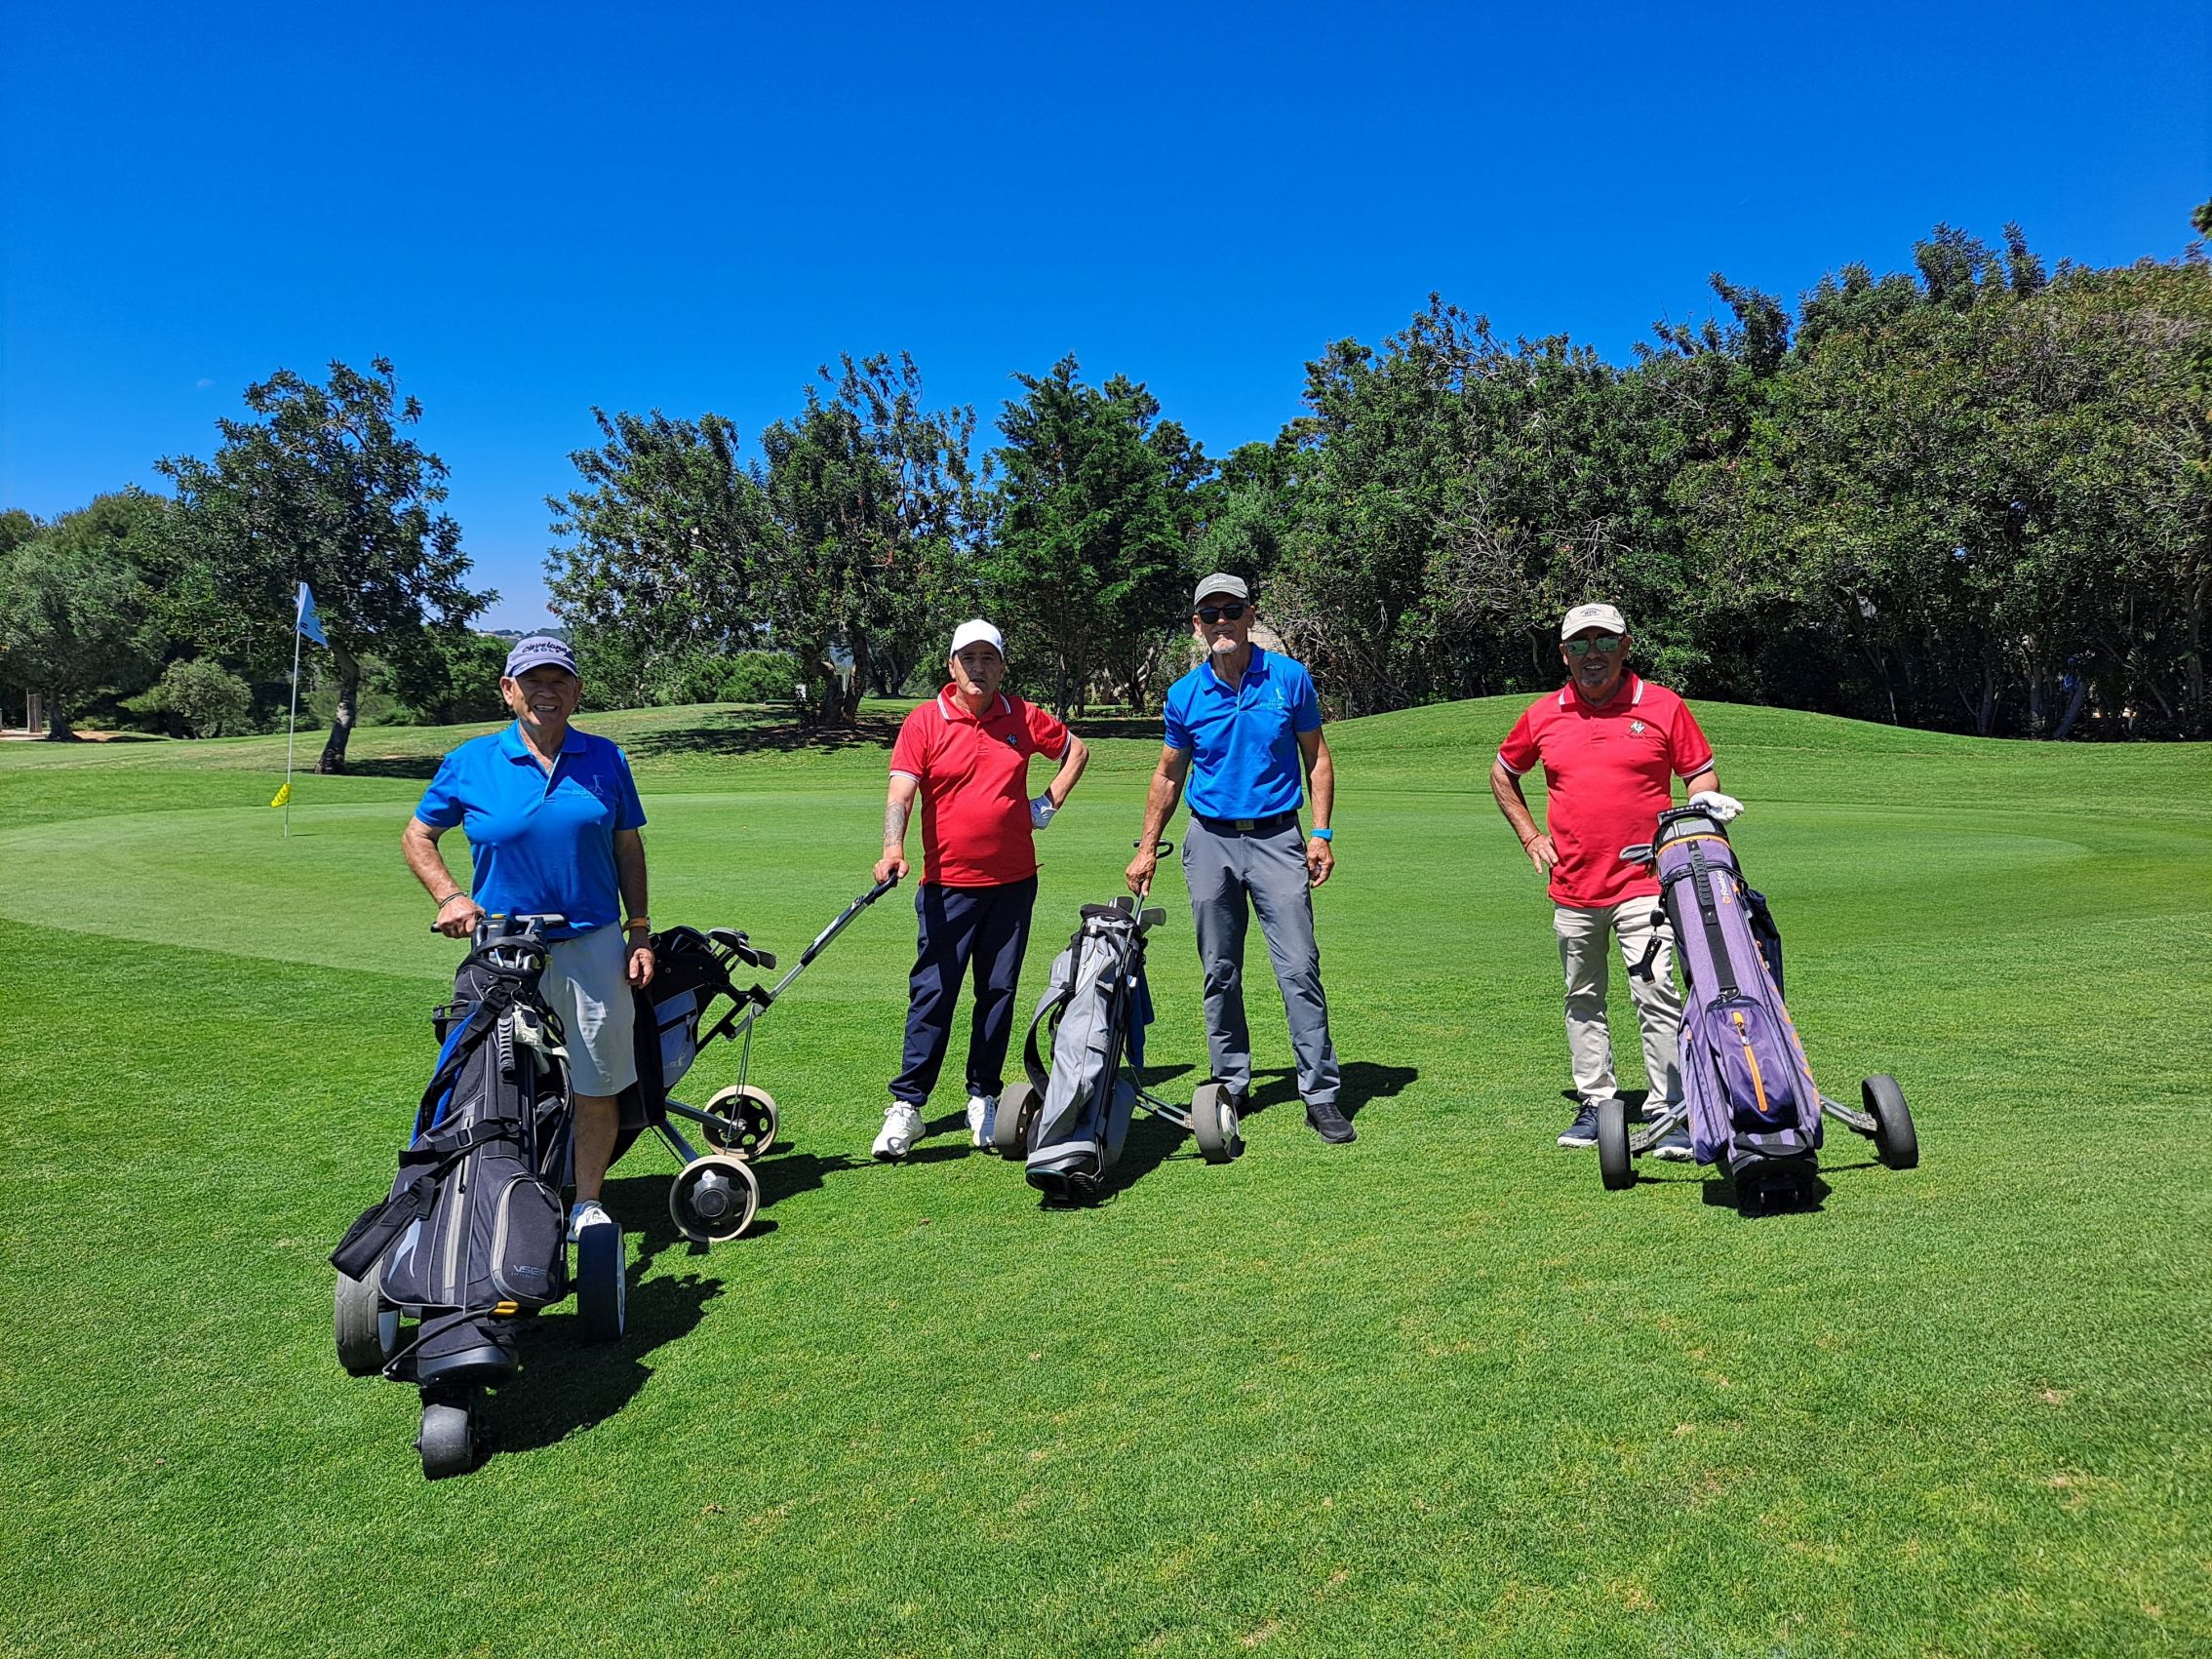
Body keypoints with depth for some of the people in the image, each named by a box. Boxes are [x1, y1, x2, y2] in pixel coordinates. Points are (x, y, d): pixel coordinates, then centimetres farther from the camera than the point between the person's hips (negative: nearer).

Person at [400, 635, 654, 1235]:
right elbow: (416, 836, 10)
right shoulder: (469, 763, -1)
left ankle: (586, 1203, 23)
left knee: (599, 1083, 6)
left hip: (593, 944, 1)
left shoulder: (606, 760, 3)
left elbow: (628, 848, 9)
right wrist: (450, 897, -6)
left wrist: (640, 931, 5)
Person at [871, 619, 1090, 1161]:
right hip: (948, 884, -3)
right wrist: (893, 848, -31)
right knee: (932, 993, -5)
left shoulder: (1023, 718, 5)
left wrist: (1051, 800, 10)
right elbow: (901, 791, -15)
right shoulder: (925, 721, -4)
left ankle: (984, 1098, 21)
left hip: (1013, 881, 3)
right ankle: (906, 1106, 1)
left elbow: (1076, 750, 22)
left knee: (999, 992, 9)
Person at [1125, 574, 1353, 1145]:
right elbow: (1168, 775, 13)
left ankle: (1321, 1093, -1)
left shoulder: (1290, 678, -1)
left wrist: (1321, 833, -4)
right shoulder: (1184, 695, 2)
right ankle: (1232, 1085, 20)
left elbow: (1317, 757, 5)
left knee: (1300, 966, -7)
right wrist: (1147, 847, 11)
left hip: (1277, 838, -2)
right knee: (1220, 974, 7)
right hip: (1210, 840, 2)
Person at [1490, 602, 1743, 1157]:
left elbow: (1701, 773, 9)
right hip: (1572, 887, 3)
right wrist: (1531, 836, 12)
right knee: (1583, 1000, 12)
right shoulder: (1542, 715, 6)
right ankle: (1594, 1103, 23)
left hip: (1643, 883, -3)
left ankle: (1671, 1113, 0)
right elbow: (1503, 774, 20)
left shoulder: (1664, 706, 0)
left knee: (1656, 996, -9)